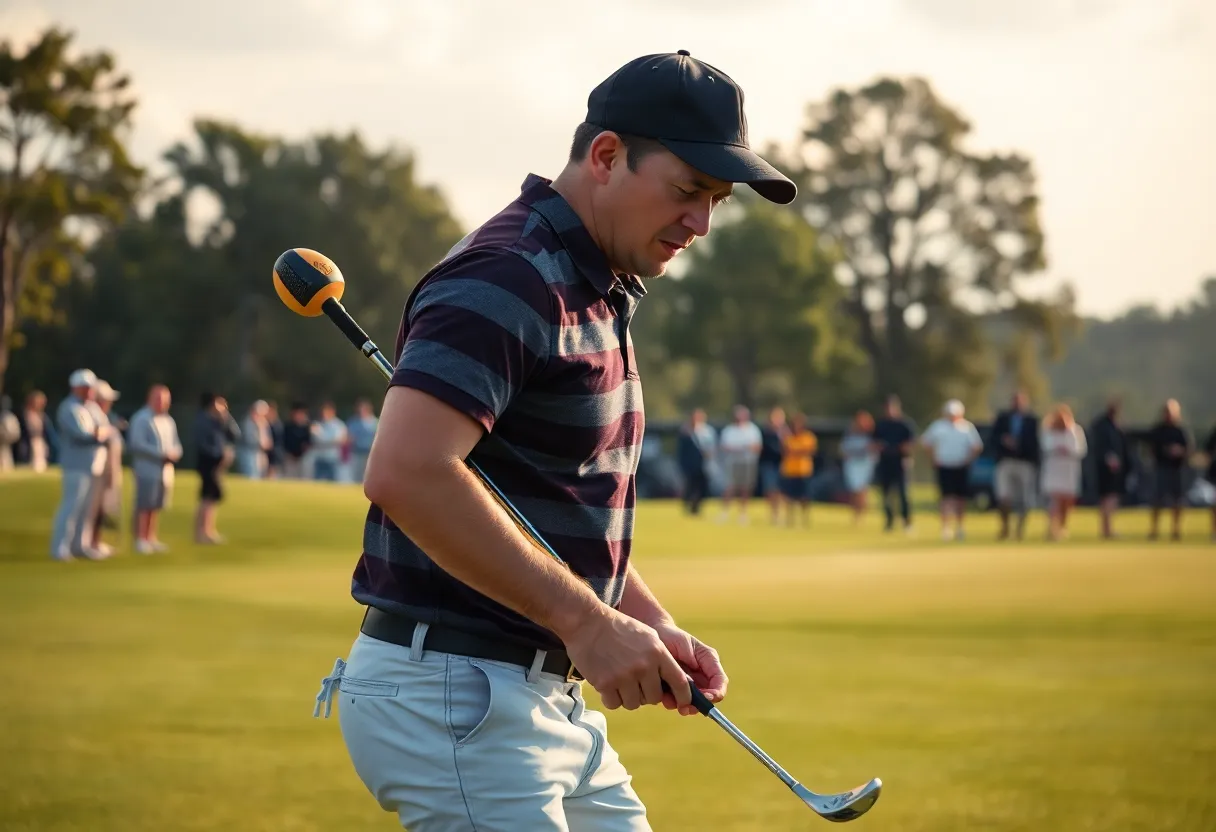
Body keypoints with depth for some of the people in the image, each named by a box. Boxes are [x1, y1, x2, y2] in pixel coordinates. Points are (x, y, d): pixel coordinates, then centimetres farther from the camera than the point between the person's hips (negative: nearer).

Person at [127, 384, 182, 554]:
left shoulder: (168, 421, 17)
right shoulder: (141, 419, -7)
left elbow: (176, 443, 21)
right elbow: (137, 444, -17)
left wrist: (175, 453, -3)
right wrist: (162, 454, -18)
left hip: (165, 469, 7)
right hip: (147, 468, -7)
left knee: (157, 506, 8)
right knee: (145, 506, -8)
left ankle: (151, 538, 15)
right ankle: (140, 538, -3)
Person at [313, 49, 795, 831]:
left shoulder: (602, 294, 16)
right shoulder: (508, 276, -16)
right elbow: (405, 472, -30)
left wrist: (651, 625, 9)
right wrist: (585, 620, -25)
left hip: (549, 699, 10)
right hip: (452, 689, -10)